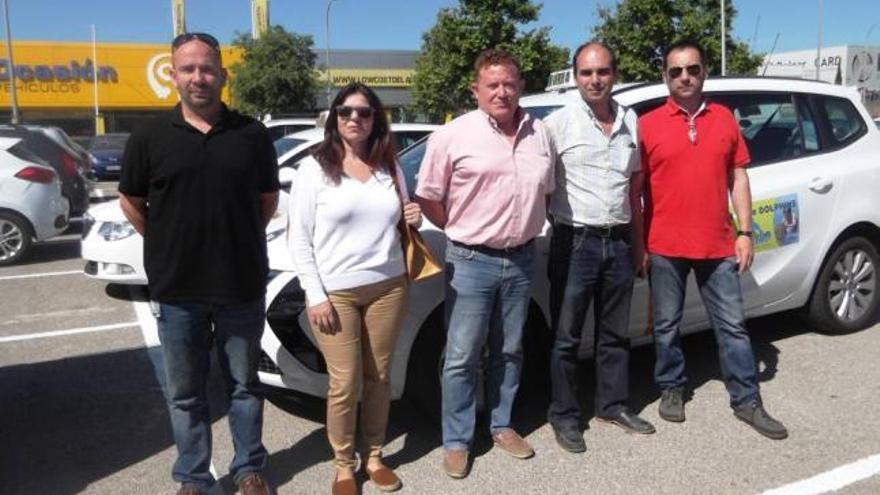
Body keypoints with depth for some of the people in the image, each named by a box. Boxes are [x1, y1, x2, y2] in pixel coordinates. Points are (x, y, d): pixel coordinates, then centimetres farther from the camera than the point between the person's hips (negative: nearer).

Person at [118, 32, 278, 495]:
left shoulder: (251, 134, 0)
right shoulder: (150, 137, -2)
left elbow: (268, 199, 10)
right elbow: (131, 202, 8)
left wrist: (237, 241, 6)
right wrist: (170, 246, 4)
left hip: (243, 287, 0)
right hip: (177, 290, 0)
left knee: (244, 385, 14)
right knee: (184, 393, 12)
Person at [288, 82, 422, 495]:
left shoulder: (390, 167, 9)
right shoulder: (315, 168, -3)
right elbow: (299, 238, -4)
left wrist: (412, 221, -3)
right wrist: (315, 295, -10)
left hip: (388, 287, 4)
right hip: (335, 292, -3)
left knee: (379, 378, 10)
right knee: (345, 384, -1)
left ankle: (374, 457, 27)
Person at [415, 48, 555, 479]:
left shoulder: (538, 133, 5)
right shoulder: (452, 136, -9)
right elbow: (427, 198, -4)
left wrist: (526, 230, 8)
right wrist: (462, 232, -1)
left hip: (521, 260, 5)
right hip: (472, 262, -4)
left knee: (508, 351, 16)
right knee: (462, 357, 2)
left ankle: (501, 425, 33)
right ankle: (456, 441, 16)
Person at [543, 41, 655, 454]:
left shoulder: (630, 121, 9)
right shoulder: (558, 123, -7)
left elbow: (635, 185, 15)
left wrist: (638, 241, 15)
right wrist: (560, 222, -9)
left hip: (619, 242, 5)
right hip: (575, 244, -5)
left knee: (615, 332, 16)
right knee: (566, 336, 5)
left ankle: (613, 404, 32)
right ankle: (564, 416, 18)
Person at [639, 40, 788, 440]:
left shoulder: (724, 118, 7)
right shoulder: (647, 125, -2)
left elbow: (738, 178, 10)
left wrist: (744, 232, 4)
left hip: (718, 245, 2)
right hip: (665, 247, -2)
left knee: (732, 325, 9)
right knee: (667, 326, 10)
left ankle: (747, 401, 21)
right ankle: (671, 389, 29)